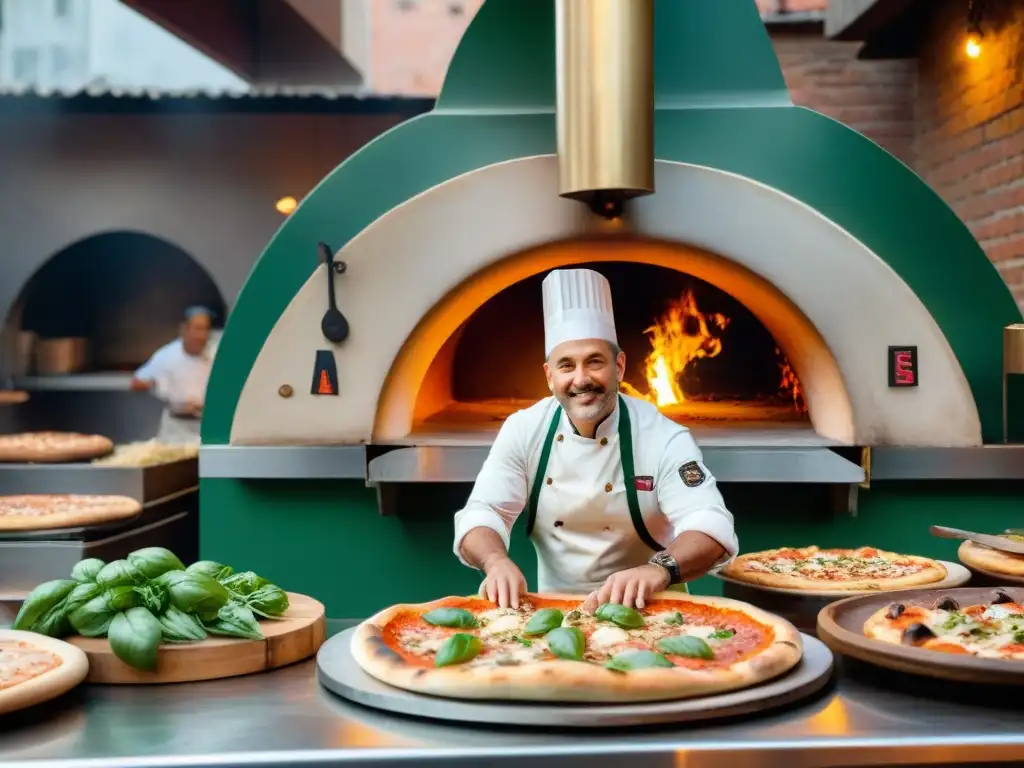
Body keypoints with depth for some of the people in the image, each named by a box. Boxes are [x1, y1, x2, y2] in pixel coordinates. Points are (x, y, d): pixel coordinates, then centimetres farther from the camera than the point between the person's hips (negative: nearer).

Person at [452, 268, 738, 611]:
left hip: (646, 610, -2)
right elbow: (480, 515, -5)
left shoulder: (664, 437, -10)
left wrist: (659, 569, -42)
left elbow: (711, 527, -20)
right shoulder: (523, 430, -2)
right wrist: (497, 561, -29)